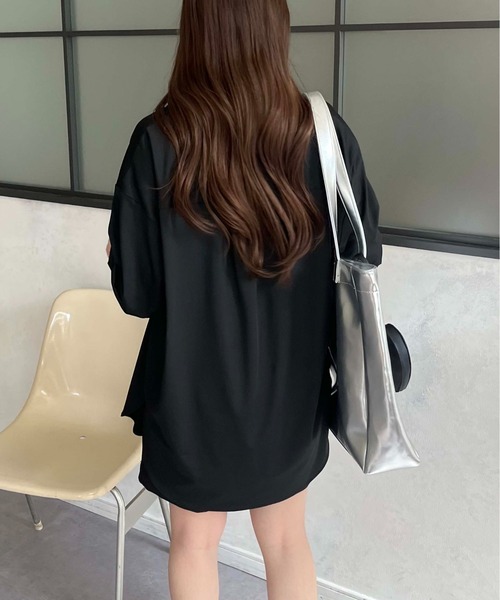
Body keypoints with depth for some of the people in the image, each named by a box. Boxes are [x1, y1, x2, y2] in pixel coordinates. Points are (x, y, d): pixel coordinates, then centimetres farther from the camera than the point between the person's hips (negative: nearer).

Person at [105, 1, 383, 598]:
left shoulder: (159, 142, -19)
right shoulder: (328, 135, -13)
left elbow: (134, 291, -13)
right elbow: (361, 266, -3)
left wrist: (122, 252, 8)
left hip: (194, 393, -2)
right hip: (289, 391, 2)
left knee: (194, 541, 23)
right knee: (286, 539, 24)